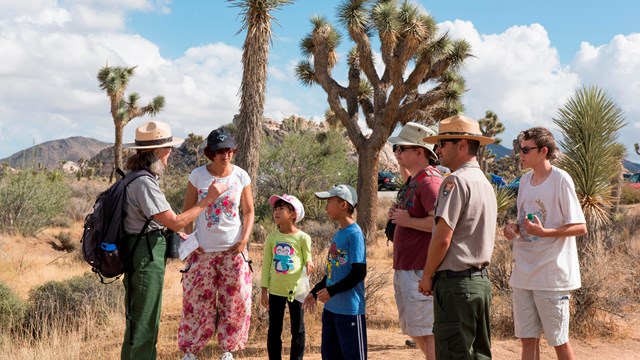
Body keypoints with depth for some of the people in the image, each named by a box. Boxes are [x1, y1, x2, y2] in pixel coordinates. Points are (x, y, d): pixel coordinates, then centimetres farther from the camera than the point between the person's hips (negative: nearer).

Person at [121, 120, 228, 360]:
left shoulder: (137, 178, 12)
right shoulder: (144, 183, -21)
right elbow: (175, 222, -21)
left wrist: (181, 236, 14)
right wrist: (208, 199, -15)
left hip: (146, 257, 11)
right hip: (145, 259, -11)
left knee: (148, 324, 20)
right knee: (141, 325, -1)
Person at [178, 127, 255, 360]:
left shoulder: (241, 176, -3)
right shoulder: (197, 175, -5)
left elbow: (248, 212, 3)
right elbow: (187, 211, 2)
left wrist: (244, 239, -9)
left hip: (233, 249, 1)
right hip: (203, 250, -1)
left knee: (235, 301, 4)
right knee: (198, 301, 6)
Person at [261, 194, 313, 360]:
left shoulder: (302, 238, -8)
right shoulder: (272, 237, -1)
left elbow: (308, 259, 2)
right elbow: (266, 264, 3)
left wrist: (309, 263, -22)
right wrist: (264, 290, 2)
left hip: (296, 289, -2)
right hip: (276, 290, 2)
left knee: (297, 330, 8)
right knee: (274, 330, 10)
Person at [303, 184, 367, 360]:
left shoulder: (354, 234, -15)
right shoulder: (338, 234, 12)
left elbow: (359, 272, -20)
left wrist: (332, 291, -19)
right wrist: (315, 292, 19)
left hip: (350, 309, -9)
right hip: (331, 307, 9)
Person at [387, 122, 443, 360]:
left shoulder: (429, 181, -16)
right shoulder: (412, 181, 16)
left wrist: (408, 221, -18)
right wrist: (398, 214, 9)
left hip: (420, 270, -11)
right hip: (404, 268, 11)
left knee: (427, 330, -3)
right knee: (412, 329, 19)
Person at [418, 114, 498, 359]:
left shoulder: (456, 181, -14)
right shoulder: (485, 183, 15)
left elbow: (443, 237, -19)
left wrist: (427, 275, -6)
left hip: (455, 282, -9)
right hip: (481, 280, 9)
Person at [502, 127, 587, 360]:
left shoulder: (561, 179, -11)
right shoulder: (525, 179, 10)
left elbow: (580, 228, -12)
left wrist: (543, 232, -25)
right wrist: (513, 228, -3)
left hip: (551, 273, -6)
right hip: (523, 273, 7)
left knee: (559, 341, 5)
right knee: (528, 339, 11)